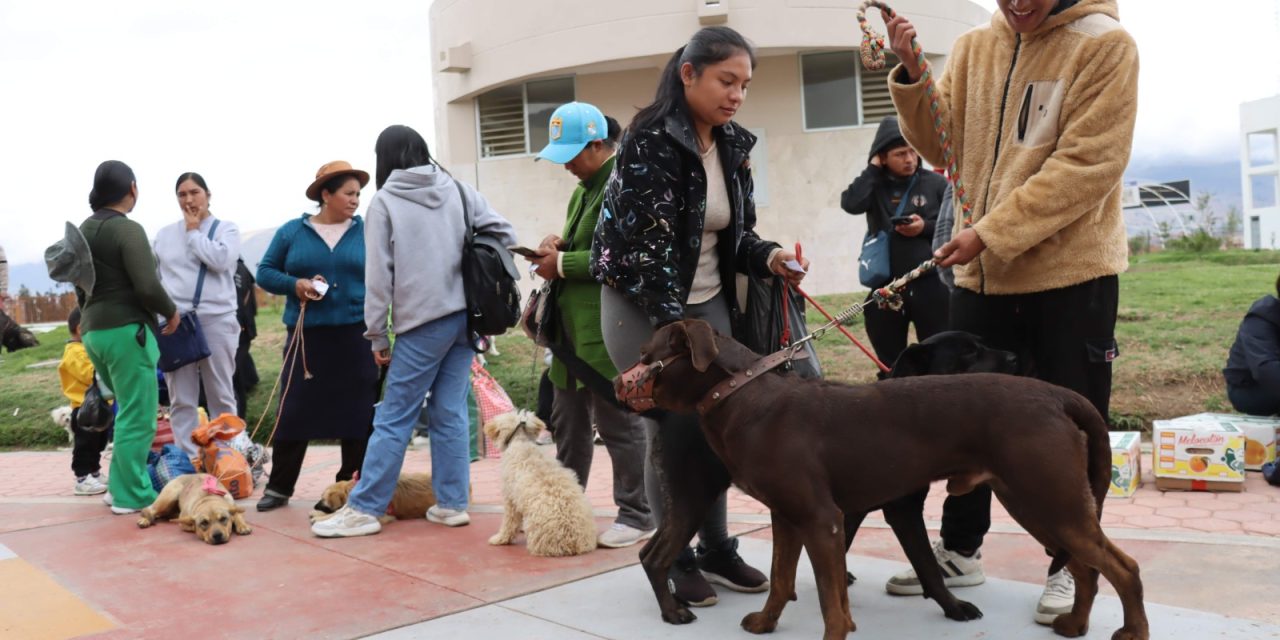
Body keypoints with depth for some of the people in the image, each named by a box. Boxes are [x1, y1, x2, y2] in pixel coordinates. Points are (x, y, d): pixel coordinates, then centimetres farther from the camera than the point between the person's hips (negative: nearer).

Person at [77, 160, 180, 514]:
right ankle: (132, 496, 2)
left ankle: (120, 486, 22)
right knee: (138, 417, -2)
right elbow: (147, 287, -21)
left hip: (94, 331, 9)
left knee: (129, 412, 19)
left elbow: (80, 286, 20)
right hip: (126, 331, -9)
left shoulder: (84, 230, 13)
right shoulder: (128, 229, -13)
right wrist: (171, 311, -5)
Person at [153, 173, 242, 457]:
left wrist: (193, 232, -3)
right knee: (181, 400, 3)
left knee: (221, 397, 6)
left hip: (217, 321, -3)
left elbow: (220, 260, -15)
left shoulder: (226, 228, 4)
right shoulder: (164, 234, 13)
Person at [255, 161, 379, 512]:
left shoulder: (367, 232, 5)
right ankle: (279, 486, 16)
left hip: (356, 335, 0)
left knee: (357, 413, 3)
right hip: (306, 336, 0)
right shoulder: (291, 231, 6)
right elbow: (265, 272, 9)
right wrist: (295, 285, -10)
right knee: (295, 411, 3)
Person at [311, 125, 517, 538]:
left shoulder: (385, 201, -1)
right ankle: (452, 504, 11)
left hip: (422, 322, -4)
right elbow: (505, 236, 5)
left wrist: (377, 334, 2)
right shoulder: (457, 190, 9)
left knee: (394, 418, 0)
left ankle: (364, 509, 4)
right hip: (466, 315, 5)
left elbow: (378, 274, -3)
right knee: (451, 412, 9)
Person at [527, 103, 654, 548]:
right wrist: (559, 247, 6)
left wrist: (563, 265, -14)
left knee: (616, 419, -1)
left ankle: (636, 516, 12)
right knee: (568, 420, 15)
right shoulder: (582, 190, 18)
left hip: (606, 324, -10)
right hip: (573, 322, 10)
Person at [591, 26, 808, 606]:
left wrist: (767, 257, -9)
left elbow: (736, 231, 12)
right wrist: (676, 329, -23)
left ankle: (716, 550, 20)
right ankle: (676, 560, 11)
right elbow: (646, 243, -21)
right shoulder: (650, 141, -16)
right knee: (672, 430, -4)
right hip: (643, 307, -6)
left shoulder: (733, 145, 4)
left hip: (708, 303, 6)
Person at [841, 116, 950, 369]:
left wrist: (926, 227, -14)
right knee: (890, 363, 12)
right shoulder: (874, 186, 5)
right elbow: (850, 203, -15)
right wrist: (872, 168, -7)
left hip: (929, 285, -2)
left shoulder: (935, 183, 1)